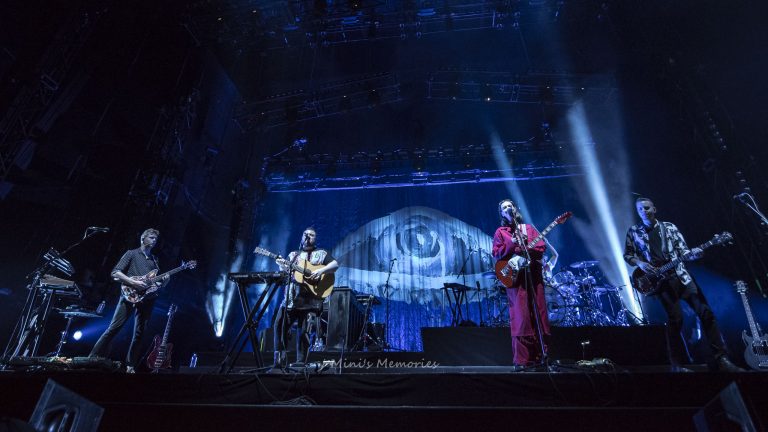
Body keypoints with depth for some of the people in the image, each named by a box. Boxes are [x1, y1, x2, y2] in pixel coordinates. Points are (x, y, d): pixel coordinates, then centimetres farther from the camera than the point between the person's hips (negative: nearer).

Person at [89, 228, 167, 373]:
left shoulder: (154, 260, 21)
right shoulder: (132, 254, 7)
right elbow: (115, 273, -4)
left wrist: (163, 281, -3)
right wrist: (134, 283, -15)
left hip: (147, 298, 4)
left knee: (139, 333, 3)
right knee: (114, 328, -12)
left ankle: (130, 365, 9)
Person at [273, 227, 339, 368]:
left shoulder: (321, 253, 10)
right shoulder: (293, 254, 21)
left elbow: (335, 265, -2)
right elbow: (285, 273, 16)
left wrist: (321, 270, -18)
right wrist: (281, 265, -7)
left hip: (311, 300, -3)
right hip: (291, 298, 4)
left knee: (304, 331, -5)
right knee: (279, 325, -6)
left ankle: (300, 361, 4)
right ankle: (280, 358, 5)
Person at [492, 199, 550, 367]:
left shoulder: (528, 228, 18)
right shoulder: (500, 231, 11)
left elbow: (542, 246, 7)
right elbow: (496, 253, -1)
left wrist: (524, 254, -10)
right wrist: (513, 243, -13)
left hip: (533, 274, 3)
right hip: (515, 276, -3)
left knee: (538, 314, 1)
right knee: (521, 316, -8)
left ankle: (540, 355, 8)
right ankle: (522, 358, -3)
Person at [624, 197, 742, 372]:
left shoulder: (669, 227, 10)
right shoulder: (634, 231, 6)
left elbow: (683, 252, 7)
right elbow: (627, 255, 9)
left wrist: (694, 253, -14)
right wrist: (639, 263, -9)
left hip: (681, 275, 3)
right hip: (660, 280, -2)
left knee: (705, 312, -6)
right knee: (676, 319, -10)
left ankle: (721, 358, 4)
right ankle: (679, 365, 2)